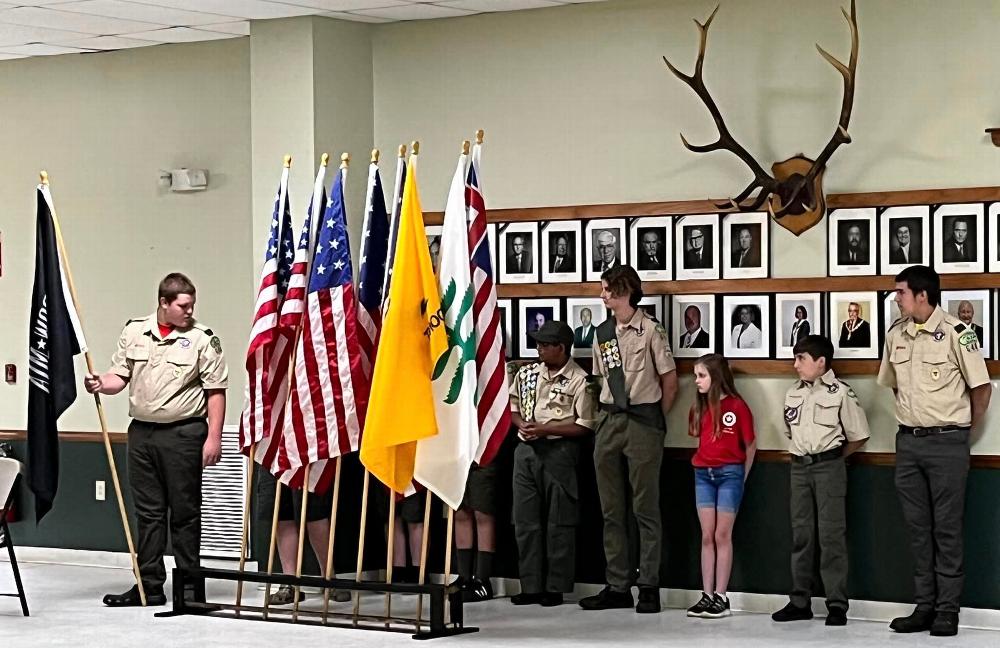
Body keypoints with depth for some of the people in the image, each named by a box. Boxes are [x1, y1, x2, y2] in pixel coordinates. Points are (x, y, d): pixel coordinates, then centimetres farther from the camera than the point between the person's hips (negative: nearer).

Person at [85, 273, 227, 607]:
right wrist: (101, 384, -10)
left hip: (184, 434, -4)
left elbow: (216, 391, -6)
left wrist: (214, 437, -11)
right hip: (142, 432, 4)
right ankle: (149, 586, 14)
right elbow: (120, 375, 12)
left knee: (185, 512, 1)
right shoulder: (134, 332, 8)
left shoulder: (202, 339, -4)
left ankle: (190, 586, 8)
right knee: (148, 512, 8)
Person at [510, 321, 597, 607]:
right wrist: (522, 425, -2)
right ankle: (531, 586, 11)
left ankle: (556, 588, 5)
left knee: (559, 522, 0)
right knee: (525, 520, 5)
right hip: (527, 450, 6)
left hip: (559, 451, -6)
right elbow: (512, 407, 19)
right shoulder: (527, 373, 10)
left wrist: (544, 430, -14)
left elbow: (584, 426, -9)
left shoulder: (579, 380, -8)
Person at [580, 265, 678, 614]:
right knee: (611, 509, 8)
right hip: (608, 420, 7)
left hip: (643, 419, -7)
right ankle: (617, 586, 14)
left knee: (645, 507, -2)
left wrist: (654, 420, 2)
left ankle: (649, 587, 1)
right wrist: (609, 413, 9)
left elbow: (669, 379, -3)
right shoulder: (603, 333, 11)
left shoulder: (650, 331, -8)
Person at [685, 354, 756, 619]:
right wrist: (706, 465, 6)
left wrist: (741, 477, 3)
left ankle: (721, 598, 1)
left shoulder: (737, 406, -8)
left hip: (729, 474, -5)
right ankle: (706, 595, 6)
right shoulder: (699, 407, 7)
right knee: (707, 536, 4)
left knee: (722, 535, -2)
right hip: (703, 474, 5)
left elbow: (750, 445, -1)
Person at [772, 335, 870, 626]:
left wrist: (831, 456, 4)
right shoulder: (793, 393, 11)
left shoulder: (840, 392, -7)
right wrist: (803, 454, 12)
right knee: (801, 534, 8)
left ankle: (837, 605, -3)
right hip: (799, 467, 6)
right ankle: (800, 602, 14)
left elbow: (858, 436, -2)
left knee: (831, 535, -6)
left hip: (828, 467, -6)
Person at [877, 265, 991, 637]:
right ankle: (924, 606, 15)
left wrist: (967, 427, 3)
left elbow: (982, 386, -5)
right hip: (908, 441, 6)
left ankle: (948, 610, 4)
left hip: (947, 443, -6)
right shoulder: (896, 334, 6)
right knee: (918, 527, 9)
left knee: (947, 528, -1)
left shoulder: (955, 333, -12)